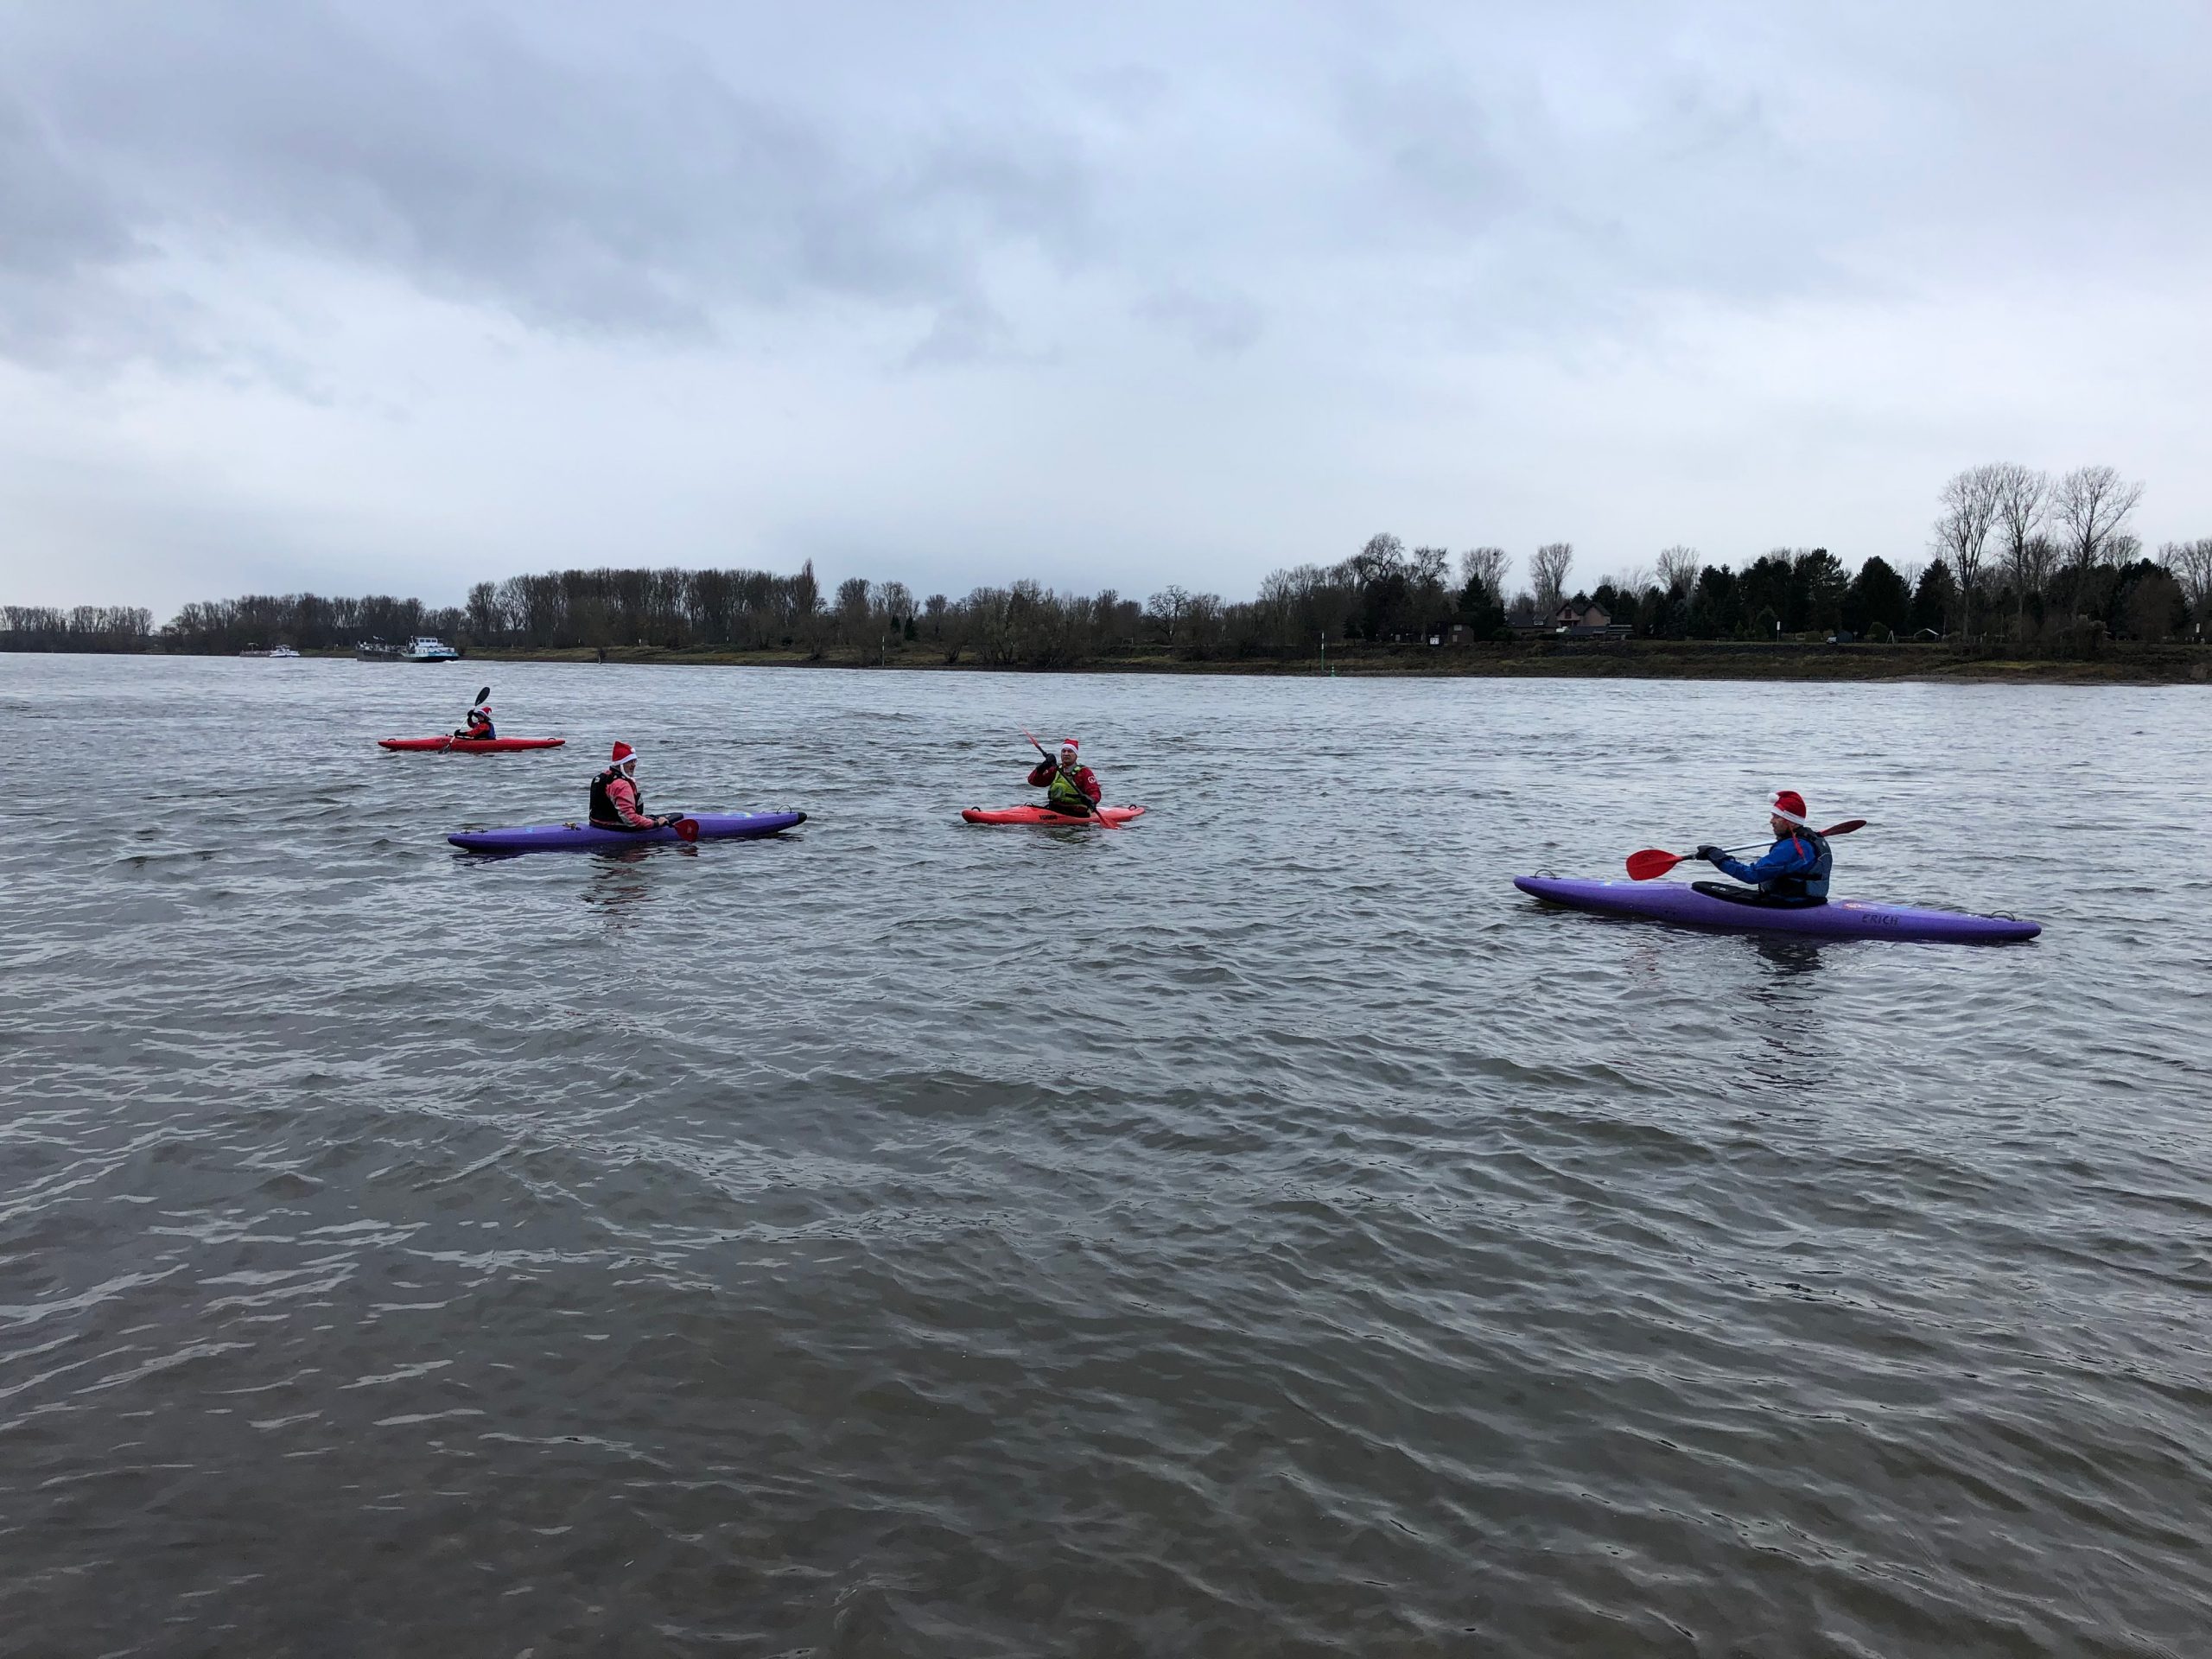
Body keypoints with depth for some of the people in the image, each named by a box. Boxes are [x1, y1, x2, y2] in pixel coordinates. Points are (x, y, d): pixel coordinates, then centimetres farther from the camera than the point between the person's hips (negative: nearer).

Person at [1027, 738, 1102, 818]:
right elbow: (1033, 781, 6)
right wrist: (1041, 769, -14)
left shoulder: (1084, 772, -1)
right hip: (1054, 810, 5)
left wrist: (1092, 800, -33)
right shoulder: (1055, 770, 12)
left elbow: (1095, 792, -9)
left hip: (1077, 814, -5)